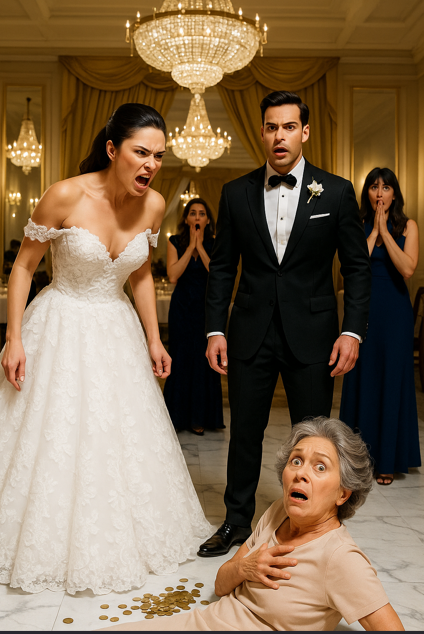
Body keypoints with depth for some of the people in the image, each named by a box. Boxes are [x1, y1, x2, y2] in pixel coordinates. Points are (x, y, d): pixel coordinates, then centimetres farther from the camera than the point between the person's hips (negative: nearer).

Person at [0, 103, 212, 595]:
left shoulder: (153, 205, -7)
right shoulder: (66, 196, -21)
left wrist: (153, 340, 8)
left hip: (117, 331, 5)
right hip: (60, 328, -4)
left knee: (124, 439, 14)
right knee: (53, 440, 4)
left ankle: (123, 540, 37)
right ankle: (49, 544, 29)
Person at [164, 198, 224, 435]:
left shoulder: (215, 245, 2)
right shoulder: (175, 242, 2)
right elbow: (173, 276, -12)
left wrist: (200, 246, -13)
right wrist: (191, 246, -12)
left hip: (207, 308, 1)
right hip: (182, 308, 0)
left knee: (204, 360, 0)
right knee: (181, 359, 0)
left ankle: (199, 418, 10)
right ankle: (178, 416, 12)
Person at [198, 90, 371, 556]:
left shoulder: (336, 192, -1)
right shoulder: (236, 193, 4)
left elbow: (357, 267, 1)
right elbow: (222, 267, 6)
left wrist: (352, 331, -9)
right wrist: (215, 330, 0)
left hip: (311, 334, -1)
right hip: (251, 333, 2)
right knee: (244, 431, 11)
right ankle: (238, 521, 29)